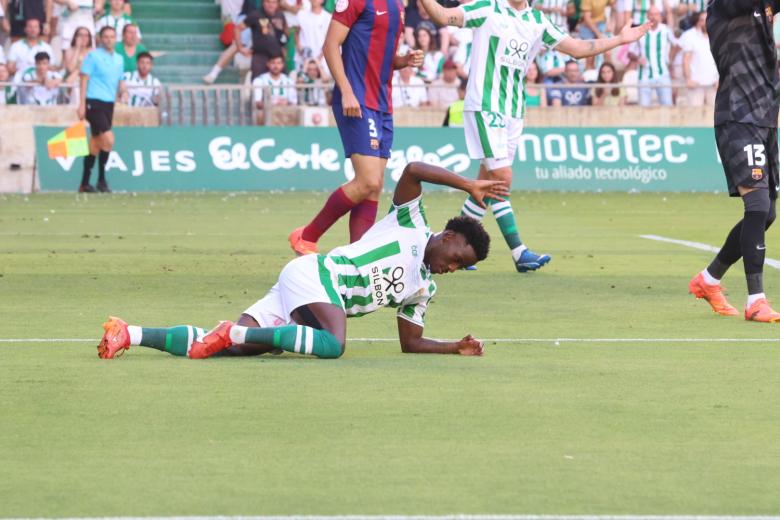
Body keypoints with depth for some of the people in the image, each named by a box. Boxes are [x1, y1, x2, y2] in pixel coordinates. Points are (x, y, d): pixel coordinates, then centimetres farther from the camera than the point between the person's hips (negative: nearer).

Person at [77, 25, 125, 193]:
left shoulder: (118, 59, 15)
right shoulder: (93, 56, -4)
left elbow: (120, 81, 25)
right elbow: (84, 80, -6)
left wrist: (122, 90, 5)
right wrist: (82, 104, -11)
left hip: (109, 103, 7)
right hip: (94, 102, -7)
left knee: (95, 144, 8)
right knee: (108, 139, -17)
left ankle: (85, 183, 13)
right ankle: (101, 179, -7)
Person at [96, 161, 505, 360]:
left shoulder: (422, 289, 21)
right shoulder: (411, 226, 1)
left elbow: (411, 342, 23)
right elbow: (412, 170, -13)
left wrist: (455, 348, 10)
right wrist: (470, 187, -16)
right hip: (314, 276, -8)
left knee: (232, 347, -11)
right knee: (334, 345, -36)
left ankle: (130, 335, -13)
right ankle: (235, 332, -30)